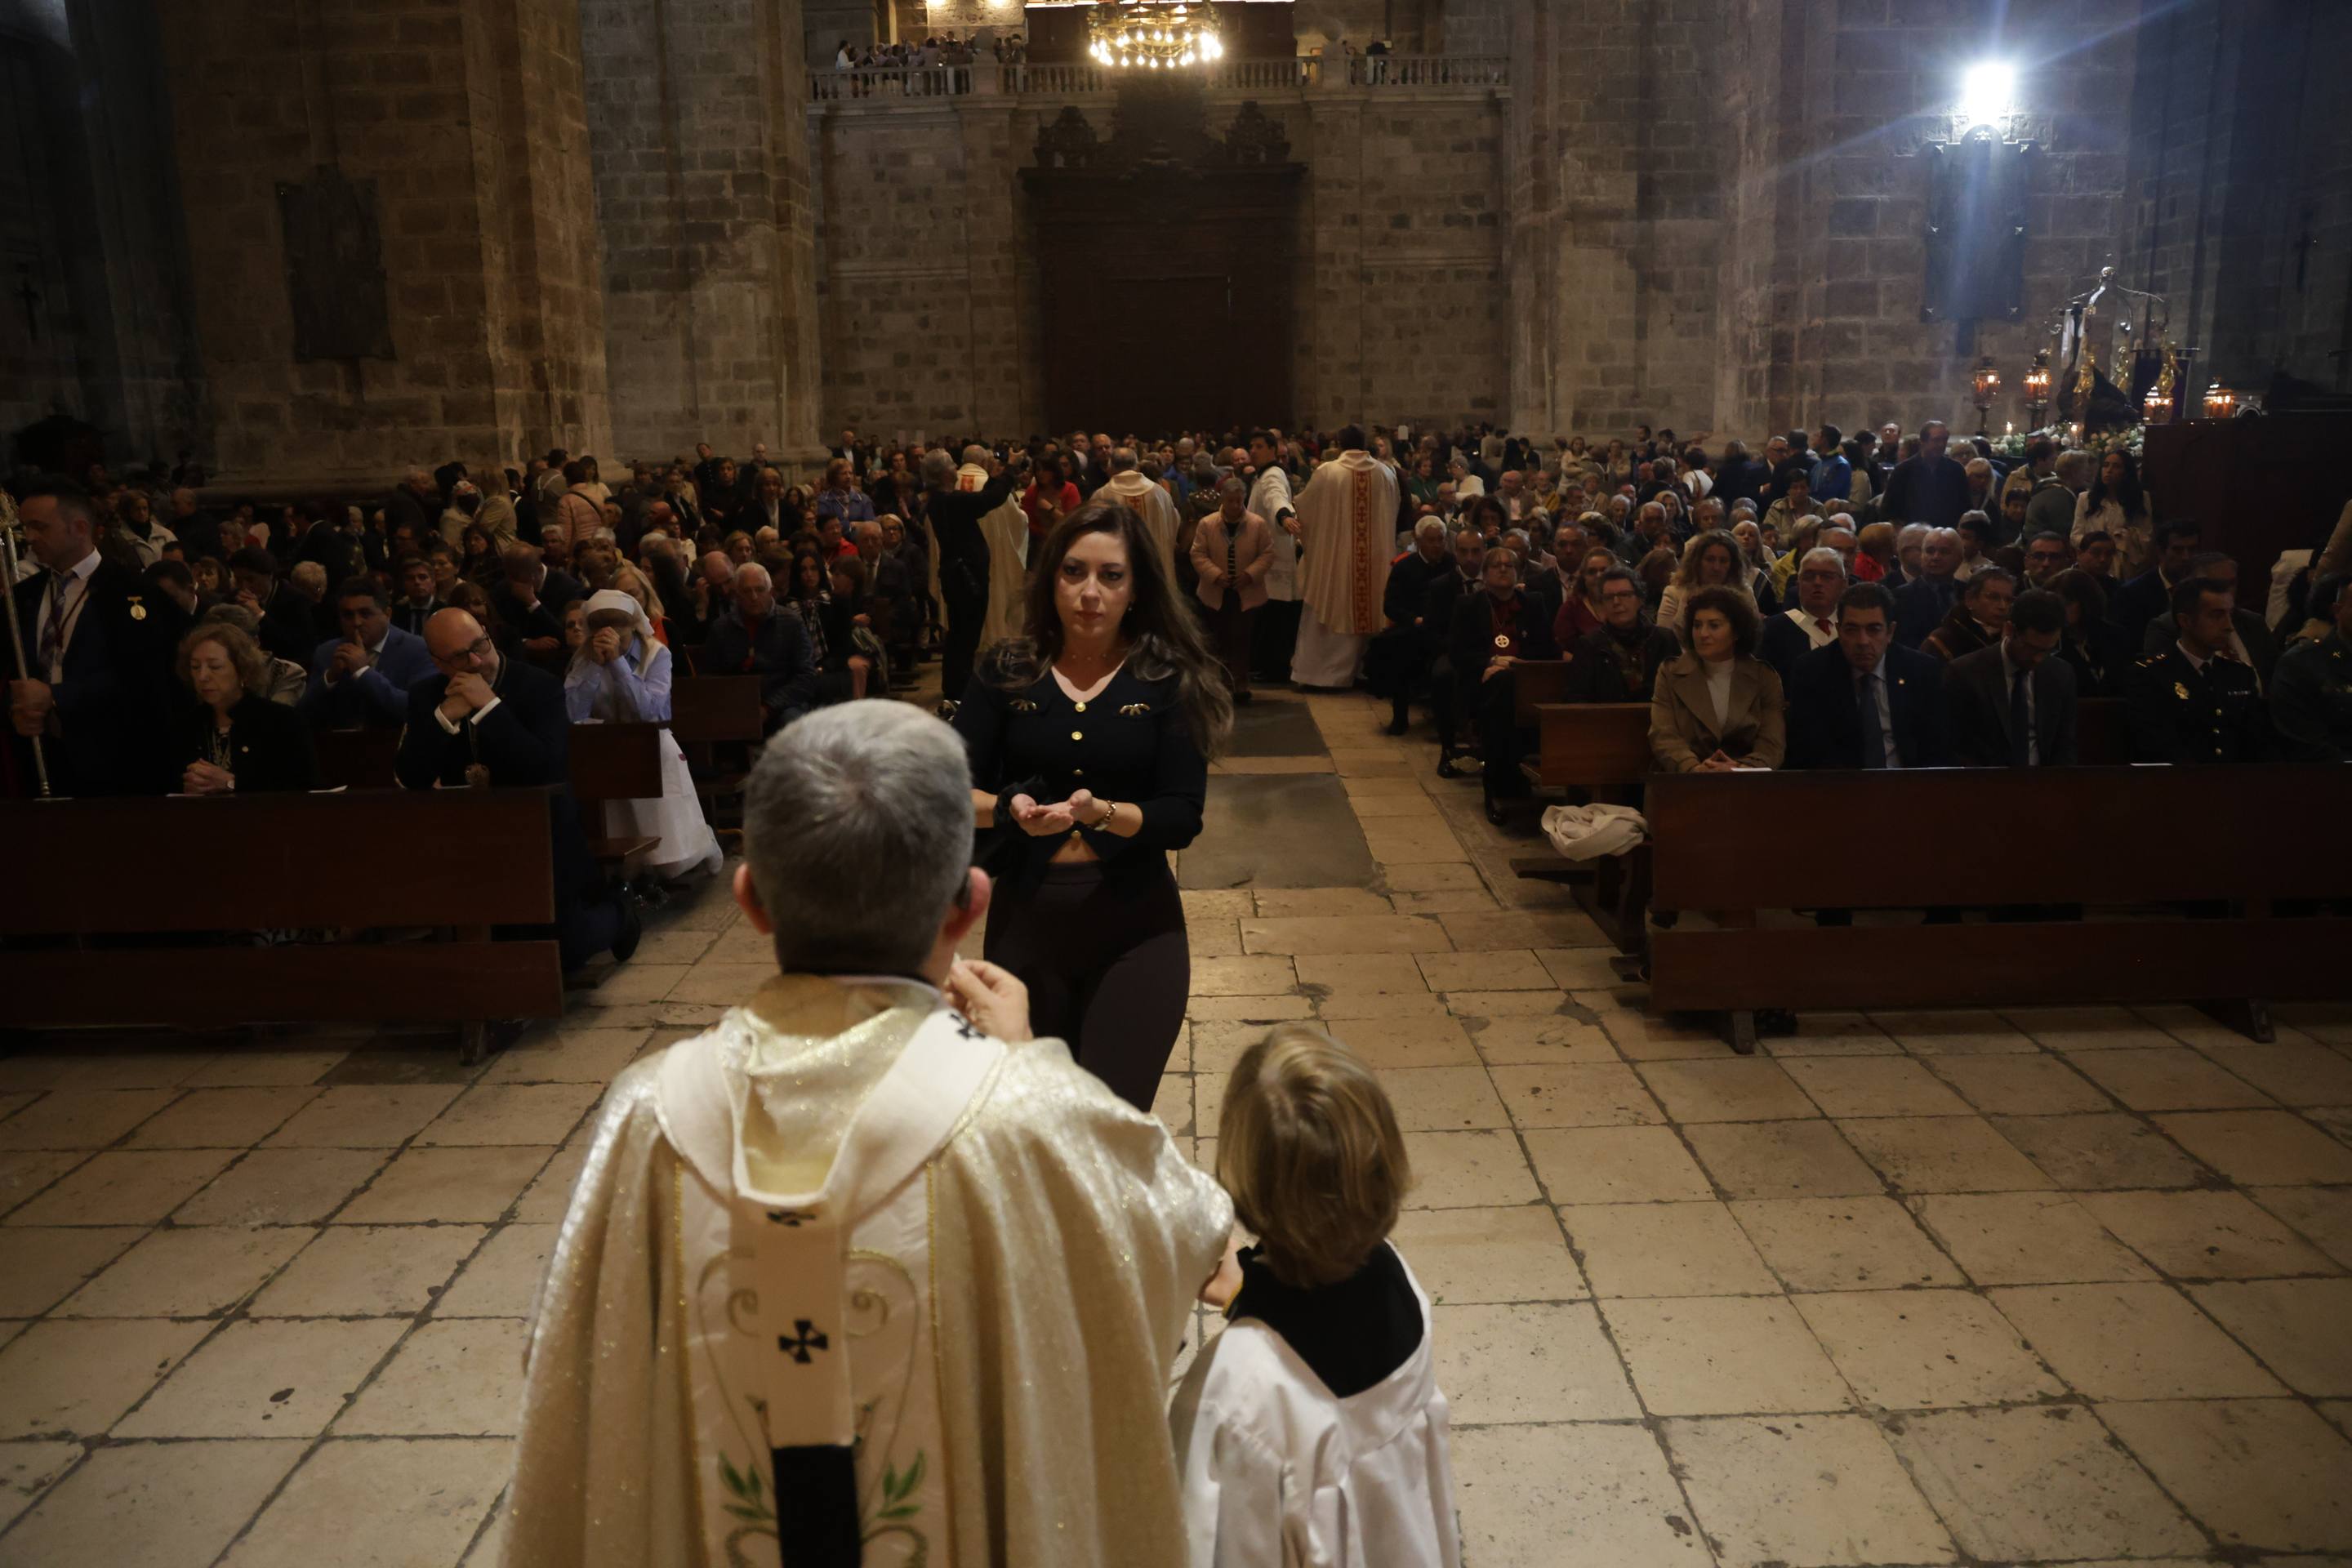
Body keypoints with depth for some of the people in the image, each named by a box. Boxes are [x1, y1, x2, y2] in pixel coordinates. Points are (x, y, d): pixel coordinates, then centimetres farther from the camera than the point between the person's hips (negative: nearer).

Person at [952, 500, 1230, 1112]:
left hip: (1135, 926, -2)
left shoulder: (1168, 679, -4)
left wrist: (1099, 812, -28)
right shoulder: (1006, 673, 0)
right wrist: (1008, 809, -26)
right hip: (1025, 919, 2)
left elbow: (1183, 816, -11)